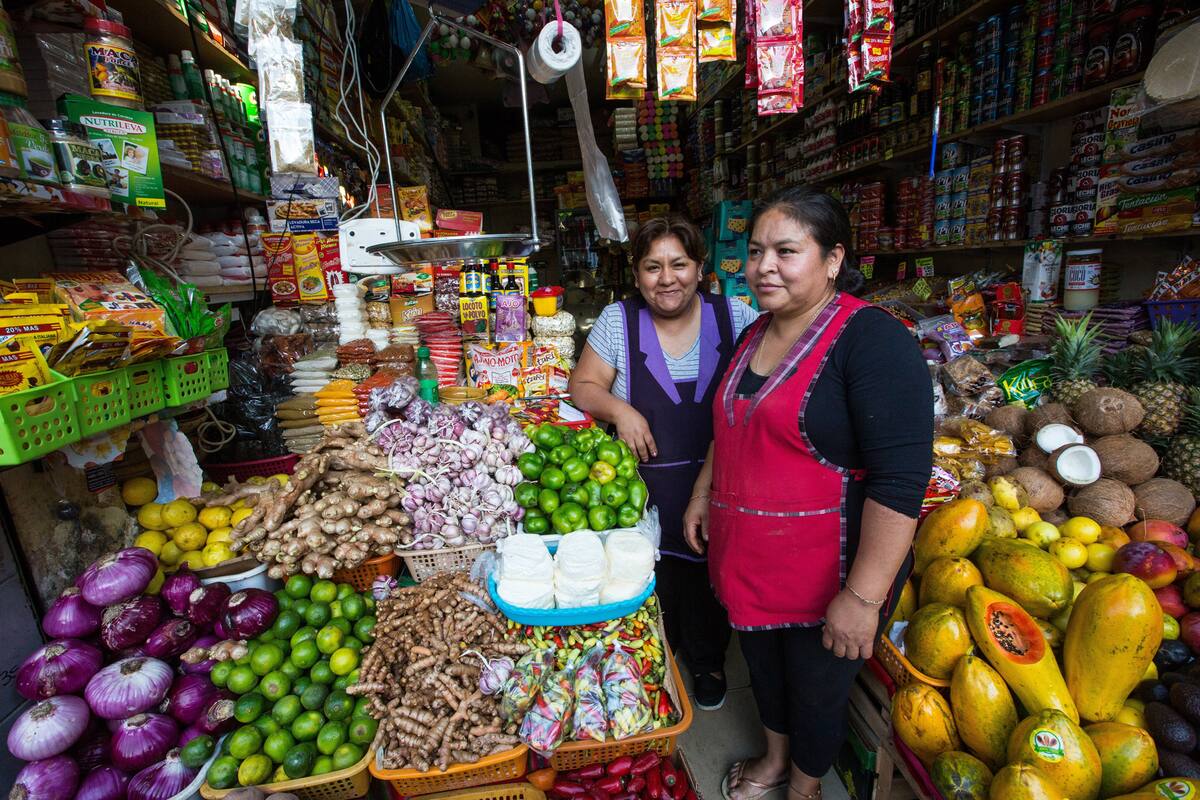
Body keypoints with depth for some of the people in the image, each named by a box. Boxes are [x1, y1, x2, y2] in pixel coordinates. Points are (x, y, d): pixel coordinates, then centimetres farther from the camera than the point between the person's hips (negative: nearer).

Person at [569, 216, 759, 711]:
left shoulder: (736, 317, -3)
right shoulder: (617, 321, -3)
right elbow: (583, 386, 1)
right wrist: (619, 410, -19)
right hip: (647, 496, 0)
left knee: (711, 583, 16)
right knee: (653, 586, 13)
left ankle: (707, 662, 47)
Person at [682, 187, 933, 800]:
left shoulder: (871, 339, -20)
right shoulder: (755, 335, 5)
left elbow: (900, 479, -25)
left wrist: (863, 596, -25)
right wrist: (703, 496, 16)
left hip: (827, 577, -6)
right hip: (745, 561, 7)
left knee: (815, 691, 18)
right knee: (763, 668, 26)